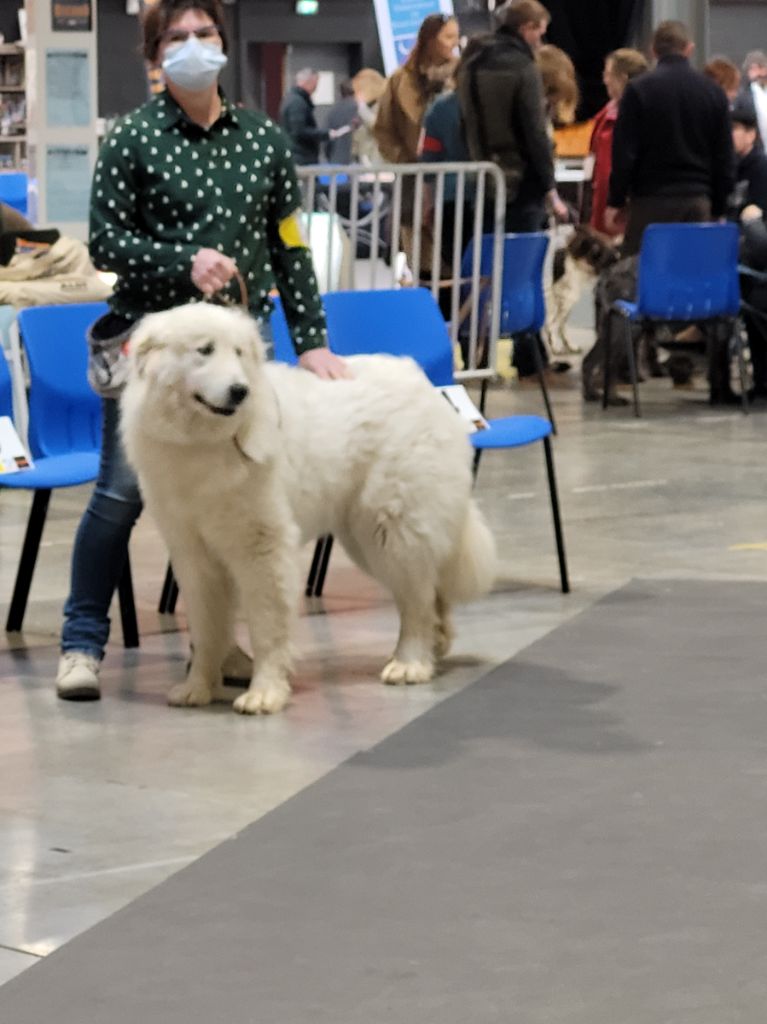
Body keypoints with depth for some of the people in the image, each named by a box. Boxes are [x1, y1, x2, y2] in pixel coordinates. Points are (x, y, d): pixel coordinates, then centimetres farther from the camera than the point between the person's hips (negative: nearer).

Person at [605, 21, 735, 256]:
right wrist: (718, 207, 17)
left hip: (651, 202, -3)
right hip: (699, 202, 3)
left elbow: (624, 151, -5)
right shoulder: (713, 91, 6)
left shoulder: (638, 89, -5)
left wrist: (616, 201, 3)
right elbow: (725, 158, 9)